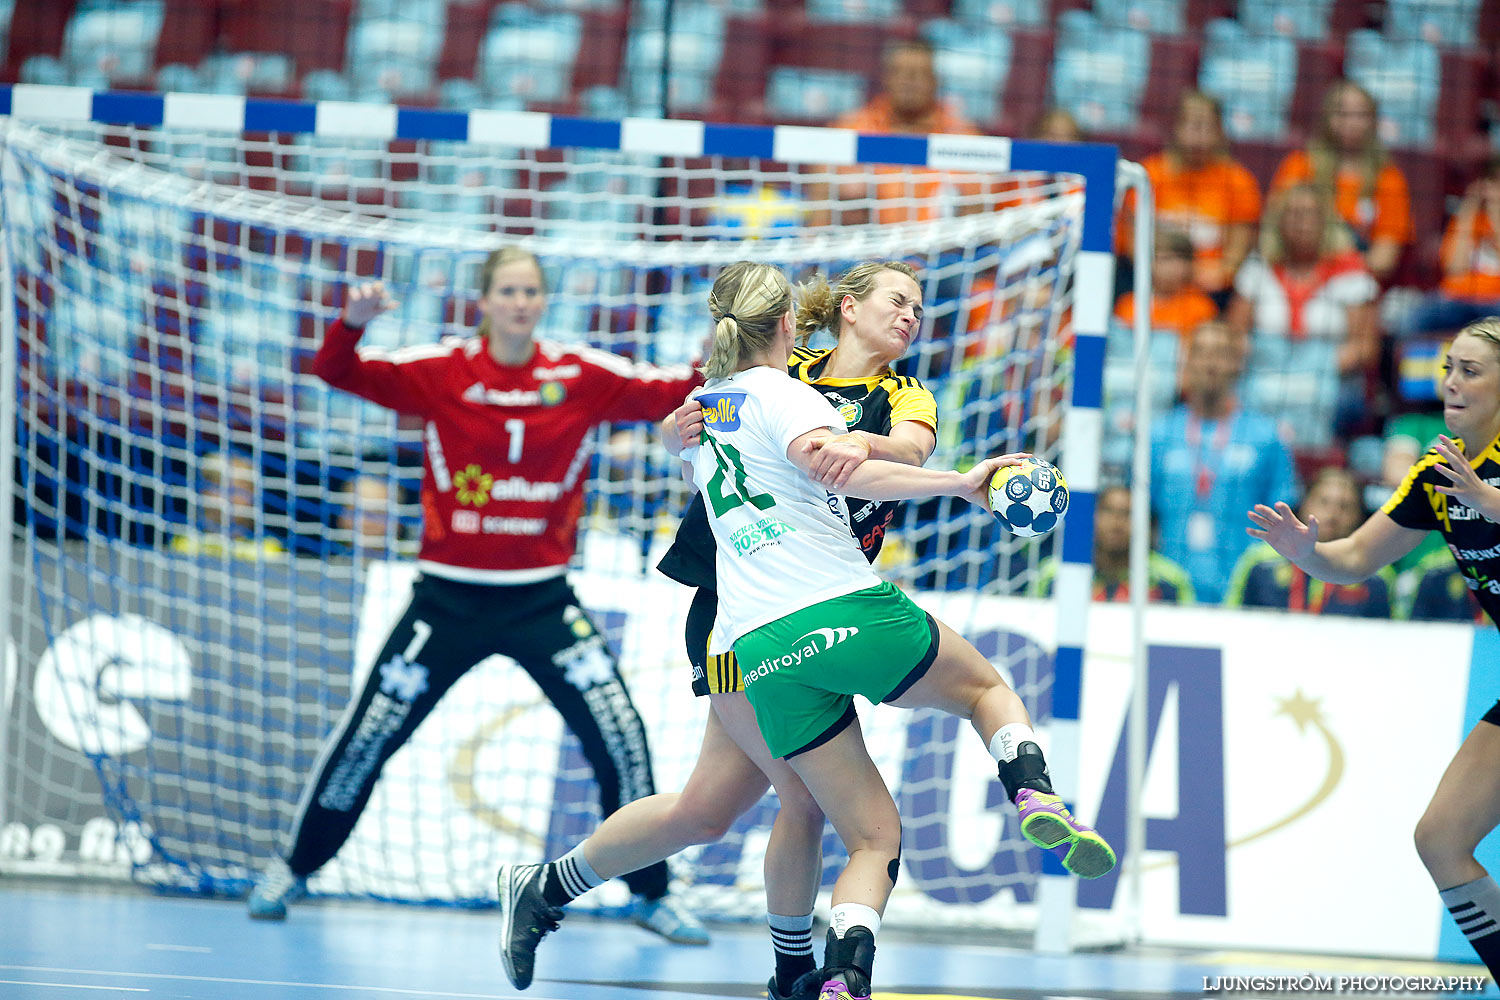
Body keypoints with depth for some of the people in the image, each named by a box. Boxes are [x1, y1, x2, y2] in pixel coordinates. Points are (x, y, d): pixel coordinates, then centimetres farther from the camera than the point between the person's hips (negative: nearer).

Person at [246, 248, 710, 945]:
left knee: (619, 732, -9)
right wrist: (352, 324, -34)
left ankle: (651, 894, 8)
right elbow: (340, 372, -13)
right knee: (368, 735, 2)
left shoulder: (582, 377, -2)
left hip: (542, 599, 1)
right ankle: (295, 867, 24)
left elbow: (674, 396, -6)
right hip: (449, 595, -1)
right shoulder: (443, 371, -6)